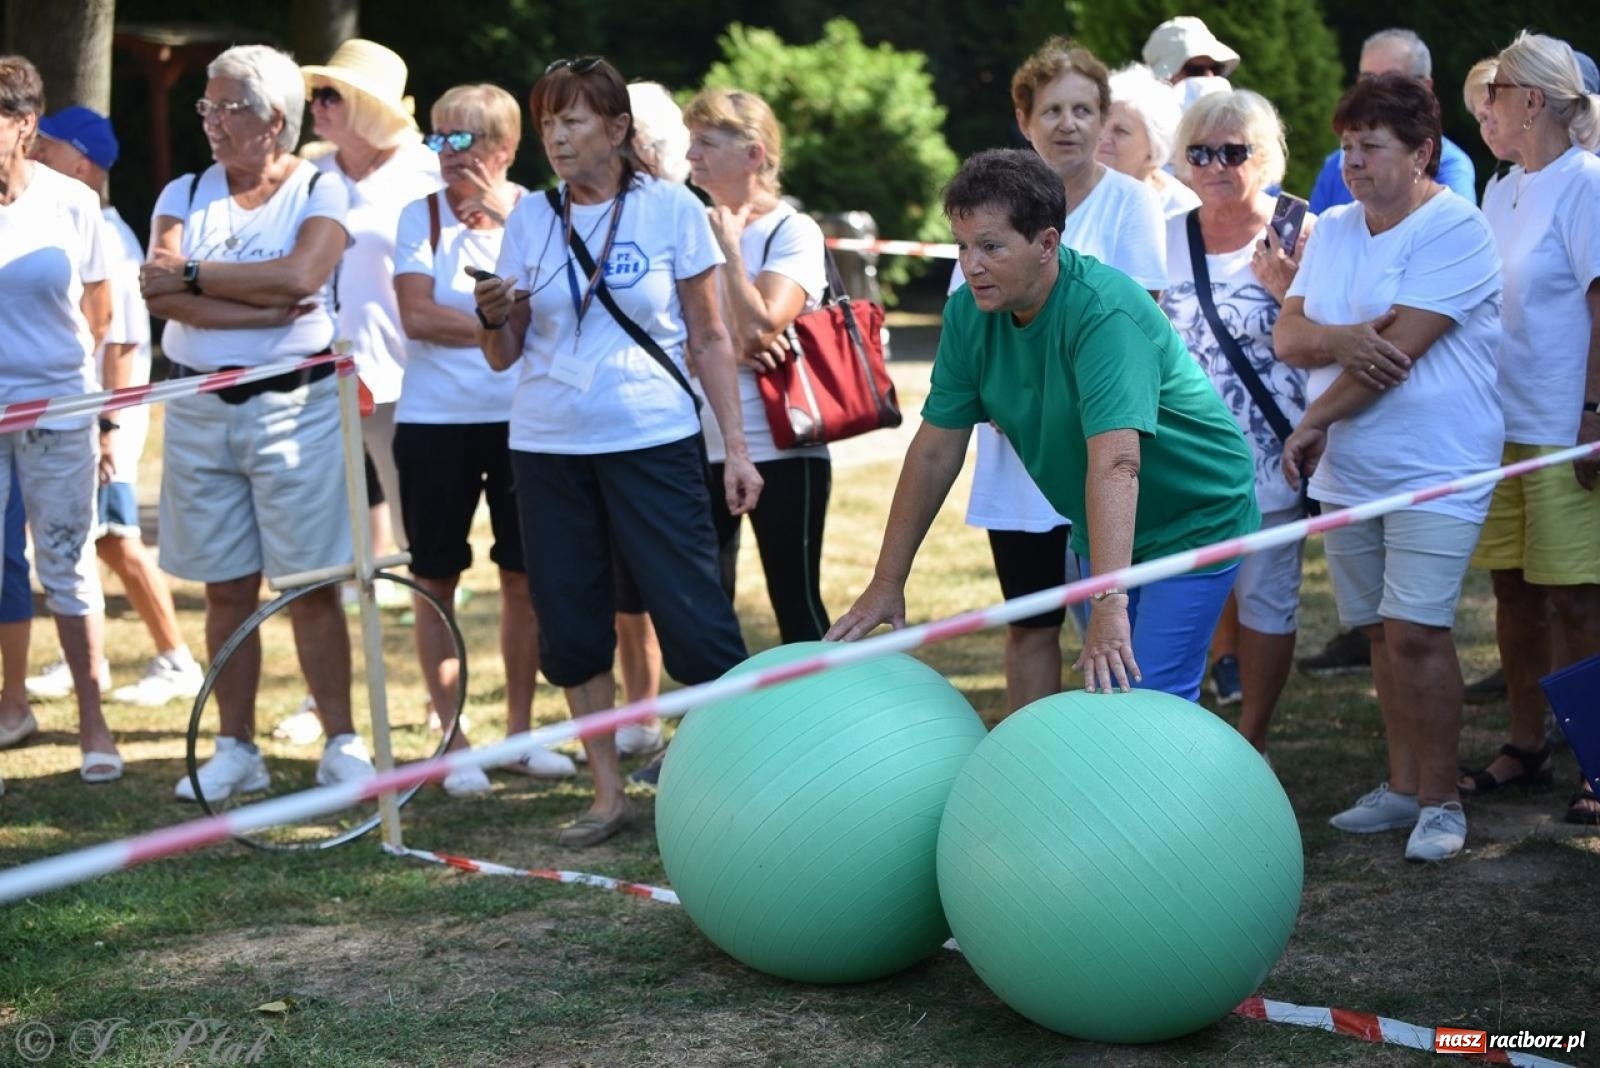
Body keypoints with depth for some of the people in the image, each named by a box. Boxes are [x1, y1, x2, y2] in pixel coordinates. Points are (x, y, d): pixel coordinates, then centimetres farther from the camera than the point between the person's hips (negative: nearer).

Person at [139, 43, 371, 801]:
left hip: (295, 405, -3)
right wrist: (266, 309, -16)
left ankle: (341, 745, 6)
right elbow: (159, 293, -7)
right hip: (199, 408, 4)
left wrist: (193, 275, -11)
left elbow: (299, 276, -19)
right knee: (226, 588, 8)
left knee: (312, 587, -2)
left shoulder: (322, 191, 0)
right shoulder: (185, 194, 9)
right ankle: (235, 750, 16)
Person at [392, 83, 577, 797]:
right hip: (434, 422, -1)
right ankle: (452, 738, 13)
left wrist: (507, 221, -17)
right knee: (437, 579, 3)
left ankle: (519, 728, 20)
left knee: (523, 577, 7)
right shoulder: (422, 216, 0)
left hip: (520, 419, 1)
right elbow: (416, 315, -11)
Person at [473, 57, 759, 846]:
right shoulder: (531, 217, 7)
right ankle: (608, 795, 18)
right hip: (547, 448, 4)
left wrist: (736, 447, -4)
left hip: (651, 442, -4)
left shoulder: (671, 209, -2)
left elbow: (709, 340, 2)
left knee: (694, 621, -8)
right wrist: (493, 316, -13)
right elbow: (504, 356, 9)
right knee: (570, 626, 7)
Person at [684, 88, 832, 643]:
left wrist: (729, 247, -10)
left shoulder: (794, 232, -6)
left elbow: (761, 328, -18)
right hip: (701, 450, 5)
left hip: (778, 448, -5)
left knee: (796, 602, 1)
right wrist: (729, 349, -15)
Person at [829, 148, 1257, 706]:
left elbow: (1115, 463, -41)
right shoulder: (968, 313, -10)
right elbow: (934, 452, -4)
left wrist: (1109, 603, -50)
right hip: (1100, 531, 7)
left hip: (1192, 521, -7)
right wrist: (886, 583, -4)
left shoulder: (1105, 312, -31)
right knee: (1101, 695, 8)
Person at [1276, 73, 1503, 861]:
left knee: (1416, 633, -12)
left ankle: (1439, 800, -2)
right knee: (1382, 631, 10)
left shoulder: (1453, 229, -12)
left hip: (1434, 469, -7)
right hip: (1350, 471, 7)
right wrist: (1339, 338, -17)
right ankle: (1403, 787, 20)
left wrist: (1314, 420, -10)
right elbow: (1287, 334, 6)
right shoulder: (1333, 230, 12)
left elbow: (1400, 346, -18)